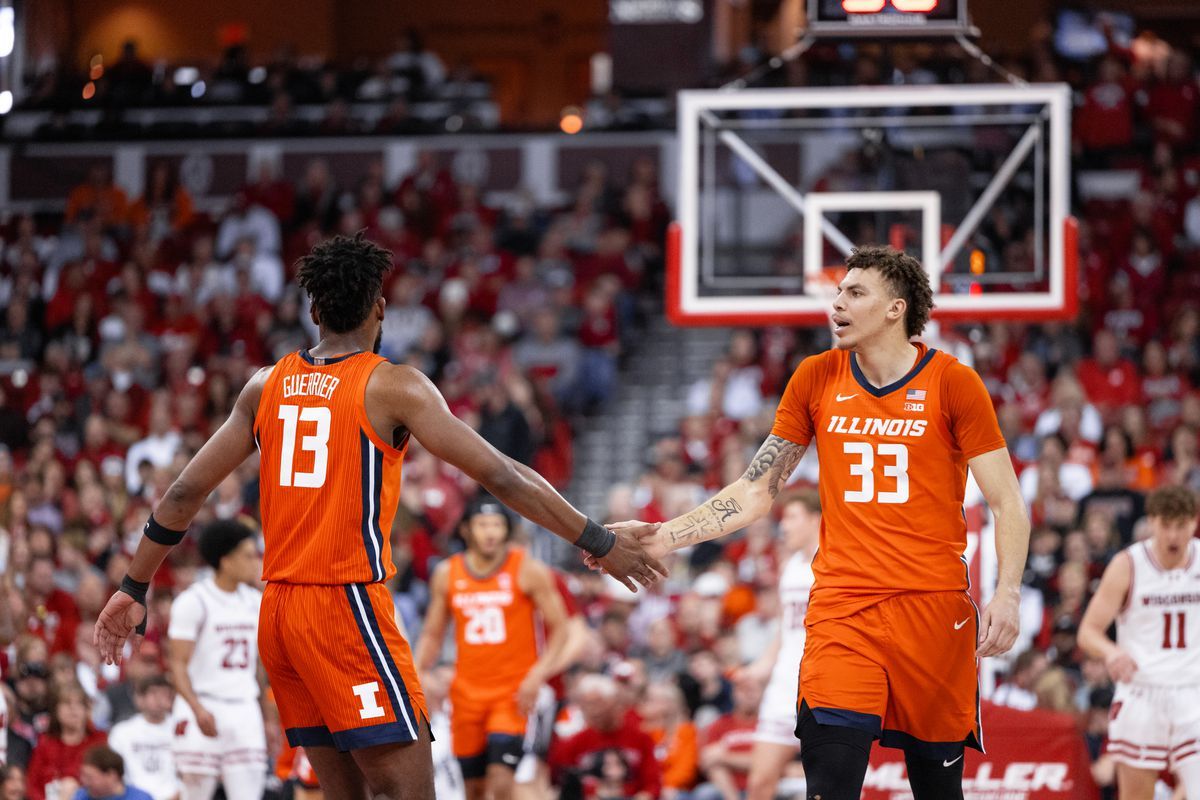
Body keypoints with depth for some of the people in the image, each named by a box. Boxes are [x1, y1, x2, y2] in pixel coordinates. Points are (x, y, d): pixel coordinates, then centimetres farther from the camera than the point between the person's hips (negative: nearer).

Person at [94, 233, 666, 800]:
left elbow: (185, 492, 13)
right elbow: (501, 477, -9)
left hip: (277, 610, 7)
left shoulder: (267, 386, 10)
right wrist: (601, 545, -3)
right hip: (346, 605, -7)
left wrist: (133, 590, 22)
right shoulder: (391, 387, -6)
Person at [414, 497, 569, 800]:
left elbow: (559, 628, -3)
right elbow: (432, 635, 14)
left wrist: (538, 675, -15)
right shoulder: (447, 574, 5)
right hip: (468, 691, 3)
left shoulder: (528, 570, -4)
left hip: (513, 692, -3)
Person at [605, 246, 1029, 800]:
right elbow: (755, 492, 14)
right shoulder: (816, 379, 9)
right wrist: (653, 539, 6)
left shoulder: (952, 383, -1)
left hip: (933, 608, -2)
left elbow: (1007, 503, 0)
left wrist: (1007, 594, -15)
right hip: (840, 610, 2)